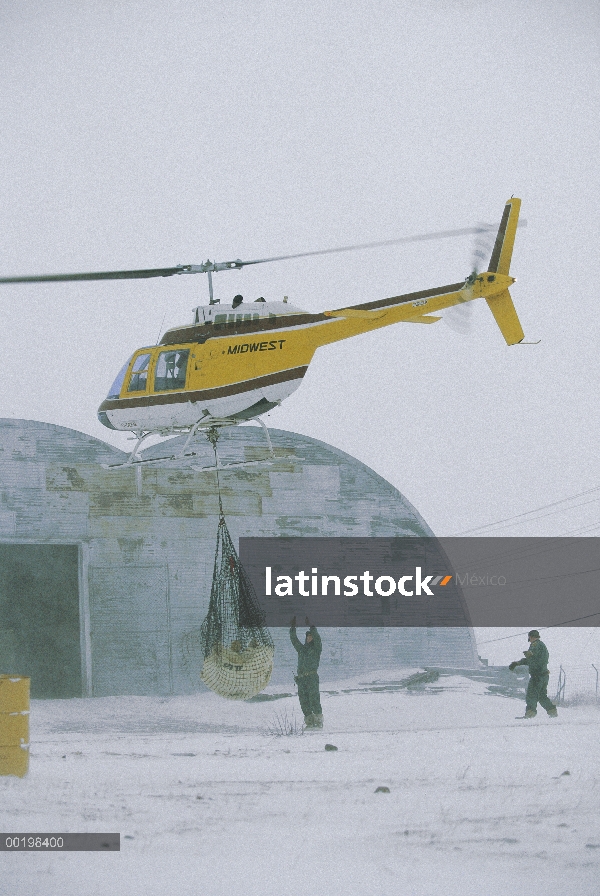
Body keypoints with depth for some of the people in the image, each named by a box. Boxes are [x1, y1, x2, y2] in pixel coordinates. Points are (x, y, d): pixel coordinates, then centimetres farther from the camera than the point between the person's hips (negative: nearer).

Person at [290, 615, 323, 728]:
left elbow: (317, 637, -7)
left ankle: (319, 721, -11)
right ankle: (309, 721, 2)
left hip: (312, 676, -6)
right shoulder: (301, 648, 22)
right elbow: (293, 639, 18)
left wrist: (311, 626, -14)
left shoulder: (316, 648, 8)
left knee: (314, 698, -11)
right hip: (301, 677, 6)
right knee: (303, 700, 0)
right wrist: (292, 628, 8)